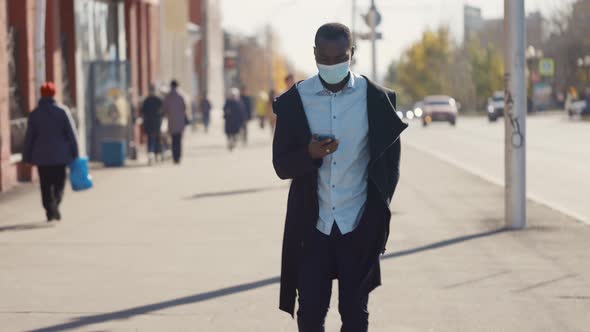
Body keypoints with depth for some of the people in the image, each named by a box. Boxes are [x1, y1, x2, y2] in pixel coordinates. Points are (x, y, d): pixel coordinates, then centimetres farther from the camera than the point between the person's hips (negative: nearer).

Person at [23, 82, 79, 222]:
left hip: (41, 155, 1)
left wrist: (27, 156, 7)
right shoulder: (63, 111, -3)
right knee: (59, 183, 6)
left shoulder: (35, 114, 1)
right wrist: (74, 153, 0)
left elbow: (29, 137, 1)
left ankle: (50, 211, 1)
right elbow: (71, 133, -4)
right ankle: (55, 203, -20)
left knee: (46, 185, 7)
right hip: (60, 154, -1)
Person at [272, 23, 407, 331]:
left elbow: (390, 160, 6)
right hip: (313, 225, 1)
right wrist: (309, 154, -20)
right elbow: (281, 165, 0)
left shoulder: (375, 98, -2)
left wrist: (379, 210, 0)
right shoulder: (294, 100, -2)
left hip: (359, 227, 0)